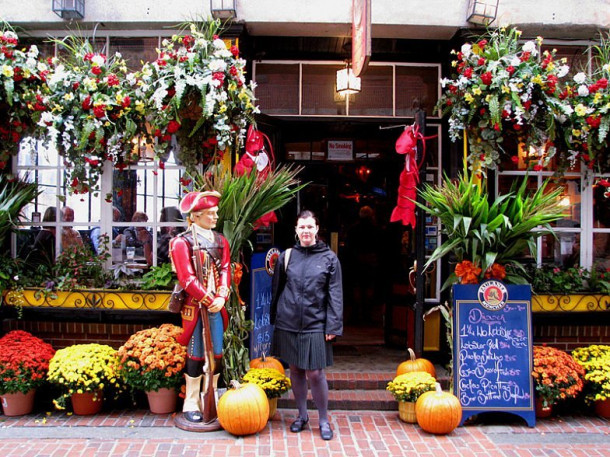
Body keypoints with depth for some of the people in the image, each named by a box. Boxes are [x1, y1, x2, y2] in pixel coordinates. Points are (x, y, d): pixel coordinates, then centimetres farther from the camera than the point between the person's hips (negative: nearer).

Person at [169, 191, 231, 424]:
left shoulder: (220, 241, 11)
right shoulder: (182, 242, -8)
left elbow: (225, 270, 5)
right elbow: (187, 278, -15)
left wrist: (221, 297, -11)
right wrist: (208, 300, -16)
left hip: (216, 306, 6)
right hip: (195, 307, -5)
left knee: (216, 355, 10)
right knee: (196, 356, 2)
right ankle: (191, 404, 15)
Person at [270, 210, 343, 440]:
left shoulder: (329, 258, 0)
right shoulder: (286, 256, 5)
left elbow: (335, 295, -2)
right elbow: (277, 290, 12)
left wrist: (333, 326, -8)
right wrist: (275, 319, 11)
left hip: (315, 324, -2)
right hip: (288, 323, 3)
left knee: (315, 373, -4)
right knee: (295, 370, 11)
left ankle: (324, 420, 15)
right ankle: (302, 415, 28)